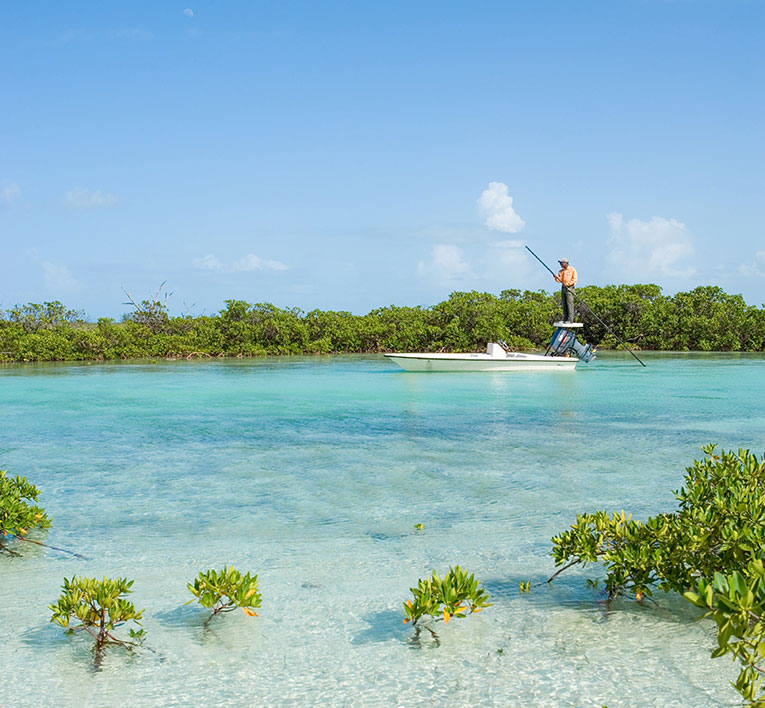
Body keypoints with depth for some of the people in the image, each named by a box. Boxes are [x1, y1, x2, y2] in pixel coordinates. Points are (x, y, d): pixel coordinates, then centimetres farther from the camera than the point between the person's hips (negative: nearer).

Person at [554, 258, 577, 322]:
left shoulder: (572, 269, 2)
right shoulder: (561, 271, 17)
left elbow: (574, 279, -6)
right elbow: (559, 280, 7)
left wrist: (567, 283, -18)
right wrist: (556, 277, -14)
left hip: (569, 287, -6)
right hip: (563, 288, 6)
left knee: (569, 303, -13)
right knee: (564, 304, 2)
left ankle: (570, 319, -18)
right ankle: (565, 319, 2)